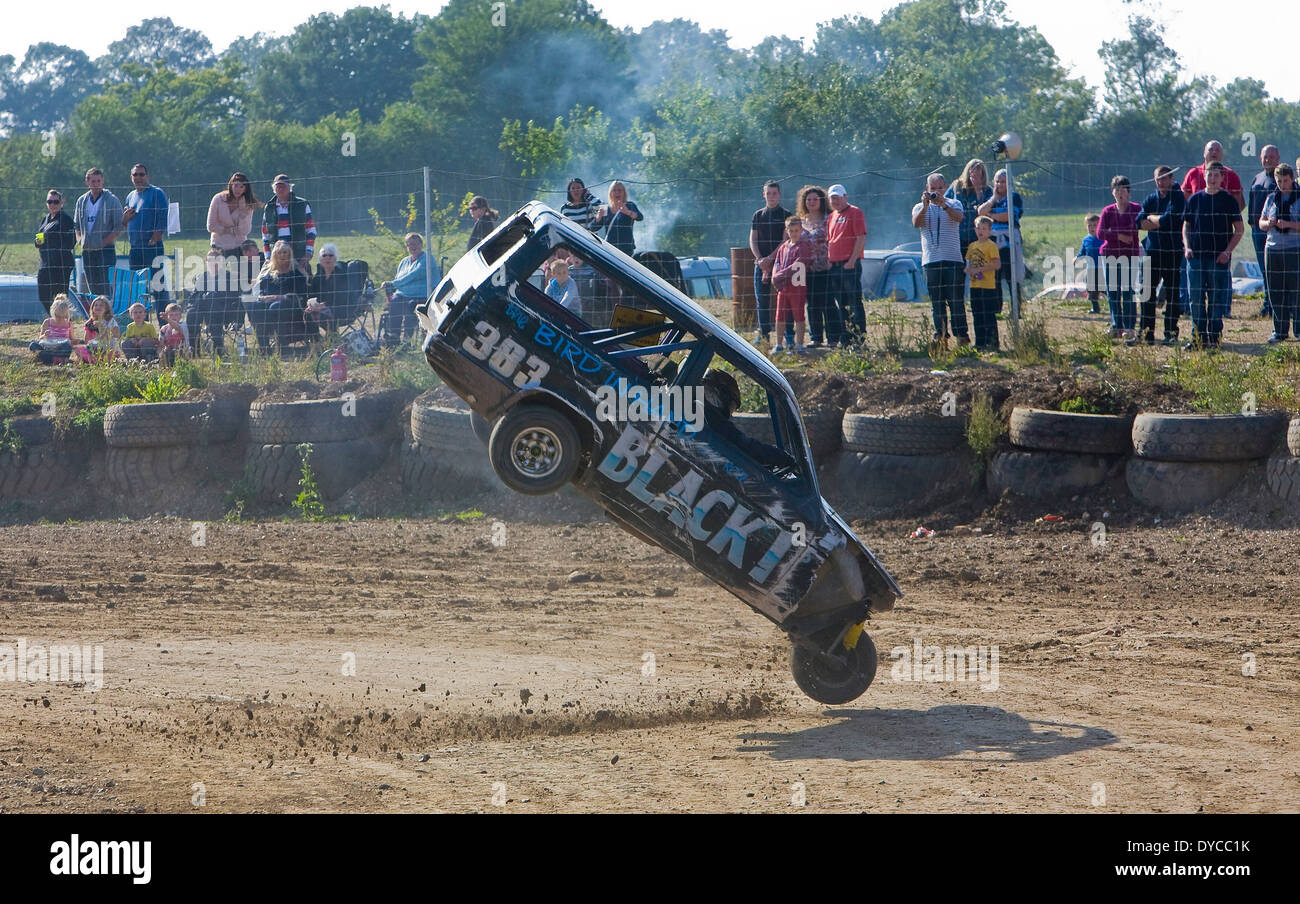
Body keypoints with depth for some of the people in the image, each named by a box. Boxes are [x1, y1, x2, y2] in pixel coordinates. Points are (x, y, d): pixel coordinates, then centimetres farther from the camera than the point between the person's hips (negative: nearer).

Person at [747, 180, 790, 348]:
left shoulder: (785, 215, 3)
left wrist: (770, 258, -14)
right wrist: (760, 259, -5)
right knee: (761, 298, 2)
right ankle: (763, 333, 7)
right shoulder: (757, 215, 14)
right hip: (761, 263, 4)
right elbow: (752, 240, 11)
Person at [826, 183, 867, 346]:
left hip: (850, 264, -7)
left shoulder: (855, 213, -3)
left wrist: (852, 261, -17)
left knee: (855, 303, -7)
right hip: (834, 264, 7)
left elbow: (861, 239, -11)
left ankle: (859, 340, -7)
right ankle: (844, 339, 14)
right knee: (841, 305, 9)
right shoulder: (831, 217, 19)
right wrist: (827, 261, 11)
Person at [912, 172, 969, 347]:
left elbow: (958, 217, -12)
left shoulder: (953, 204, 9)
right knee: (936, 301, 0)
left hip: (953, 259, -2)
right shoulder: (920, 207, 13)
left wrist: (943, 205, -28)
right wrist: (925, 206, -22)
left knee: (956, 299, -6)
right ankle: (940, 334, 2)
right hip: (931, 260, 2)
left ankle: (962, 335, -6)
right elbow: (916, 223, -7)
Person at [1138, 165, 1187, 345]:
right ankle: (1146, 331, 10)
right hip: (1152, 250, 5)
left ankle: (1171, 333, 2)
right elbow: (1140, 222, 4)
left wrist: (1151, 218, 1)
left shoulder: (1178, 198, -4)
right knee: (1147, 291, 4)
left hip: (1173, 251, -5)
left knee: (1172, 293, -2)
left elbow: (1167, 220, -16)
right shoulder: (1151, 199, 14)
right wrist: (1159, 221, -7)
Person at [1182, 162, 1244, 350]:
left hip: (1219, 257, -3)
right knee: (1196, 299, 3)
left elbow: (1239, 229, 3)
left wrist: (1228, 251, -8)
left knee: (1217, 300, -2)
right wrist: (1187, 247, 1)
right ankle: (1198, 337, 9)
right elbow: (1186, 225, 16)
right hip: (1196, 256, 3)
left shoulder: (1229, 200, 2)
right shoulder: (1195, 199, 10)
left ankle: (1214, 338, 5)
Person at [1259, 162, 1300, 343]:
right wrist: (1268, 224, -6)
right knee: (1277, 291, 5)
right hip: (1273, 249, 4)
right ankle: (1279, 330, 12)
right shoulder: (1272, 199, 12)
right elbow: (1261, 223, 15)